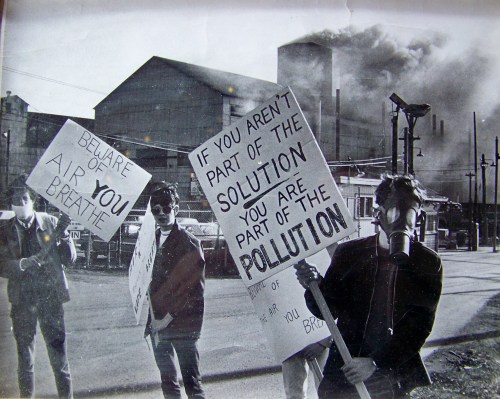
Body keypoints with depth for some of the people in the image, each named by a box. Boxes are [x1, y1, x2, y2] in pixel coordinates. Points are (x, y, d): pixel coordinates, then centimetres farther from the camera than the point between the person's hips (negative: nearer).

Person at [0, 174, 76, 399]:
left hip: (50, 298, -1)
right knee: (24, 355, 12)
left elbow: (70, 259, 0)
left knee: (58, 352, 0)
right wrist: (24, 264, -22)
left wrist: (62, 235, -16)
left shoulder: (51, 223, 1)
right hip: (22, 300, 2)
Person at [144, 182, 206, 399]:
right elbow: (154, 284, 14)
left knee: (191, 381, -5)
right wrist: (153, 319, 7)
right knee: (167, 381, 16)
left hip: (182, 324, -7)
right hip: (158, 324, 7)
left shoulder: (189, 243, -9)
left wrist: (169, 316, -13)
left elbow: (194, 288, -13)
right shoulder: (154, 240, 11)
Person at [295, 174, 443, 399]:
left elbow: (420, 324, -9)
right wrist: (314, 286, -17)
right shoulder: (349, 252, 2)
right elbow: (328, 310, 5)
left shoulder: (428, 262, -1)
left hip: (395, 378, -1)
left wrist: (376, 363, -19)